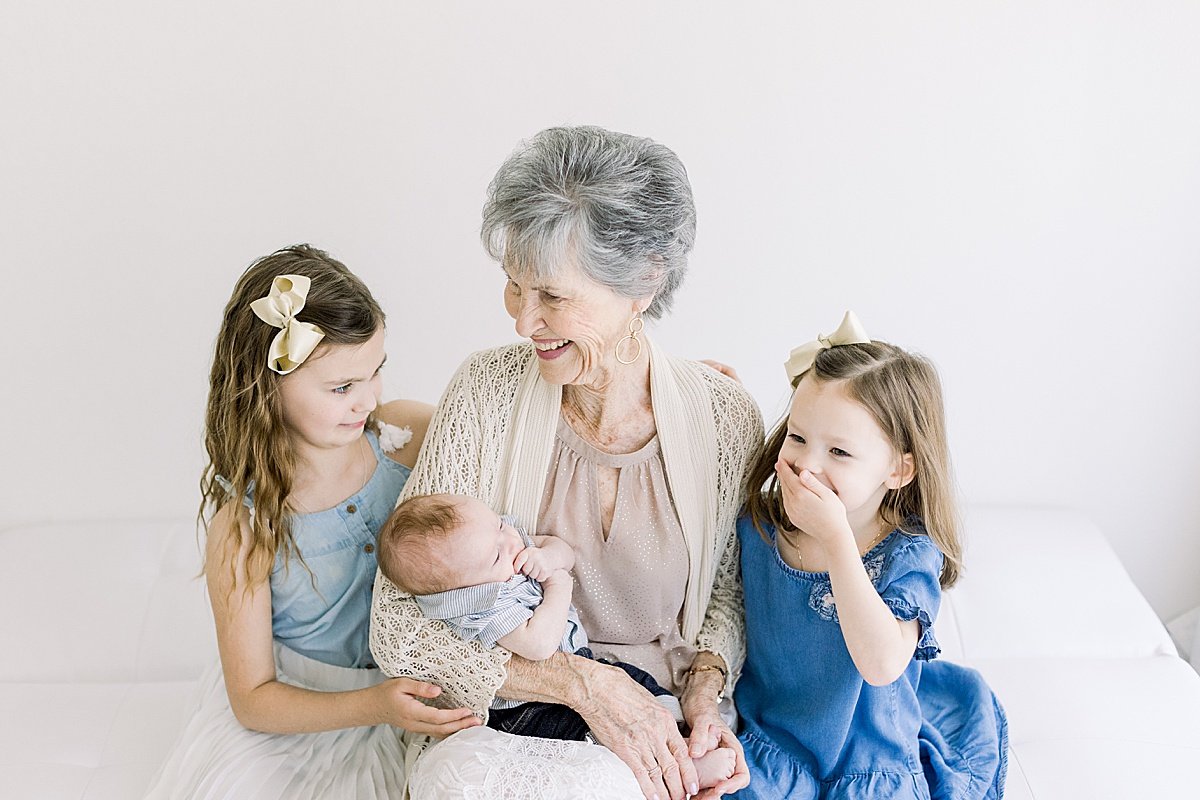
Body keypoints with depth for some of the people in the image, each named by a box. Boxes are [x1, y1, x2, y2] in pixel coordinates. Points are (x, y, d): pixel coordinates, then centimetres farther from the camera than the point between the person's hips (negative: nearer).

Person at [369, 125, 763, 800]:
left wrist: (704, 685, -12)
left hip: (664, 713, 1)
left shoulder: (727, 417, -10)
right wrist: (582, 680, -23)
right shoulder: (487, 391, -13)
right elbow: (397, 624, -15)